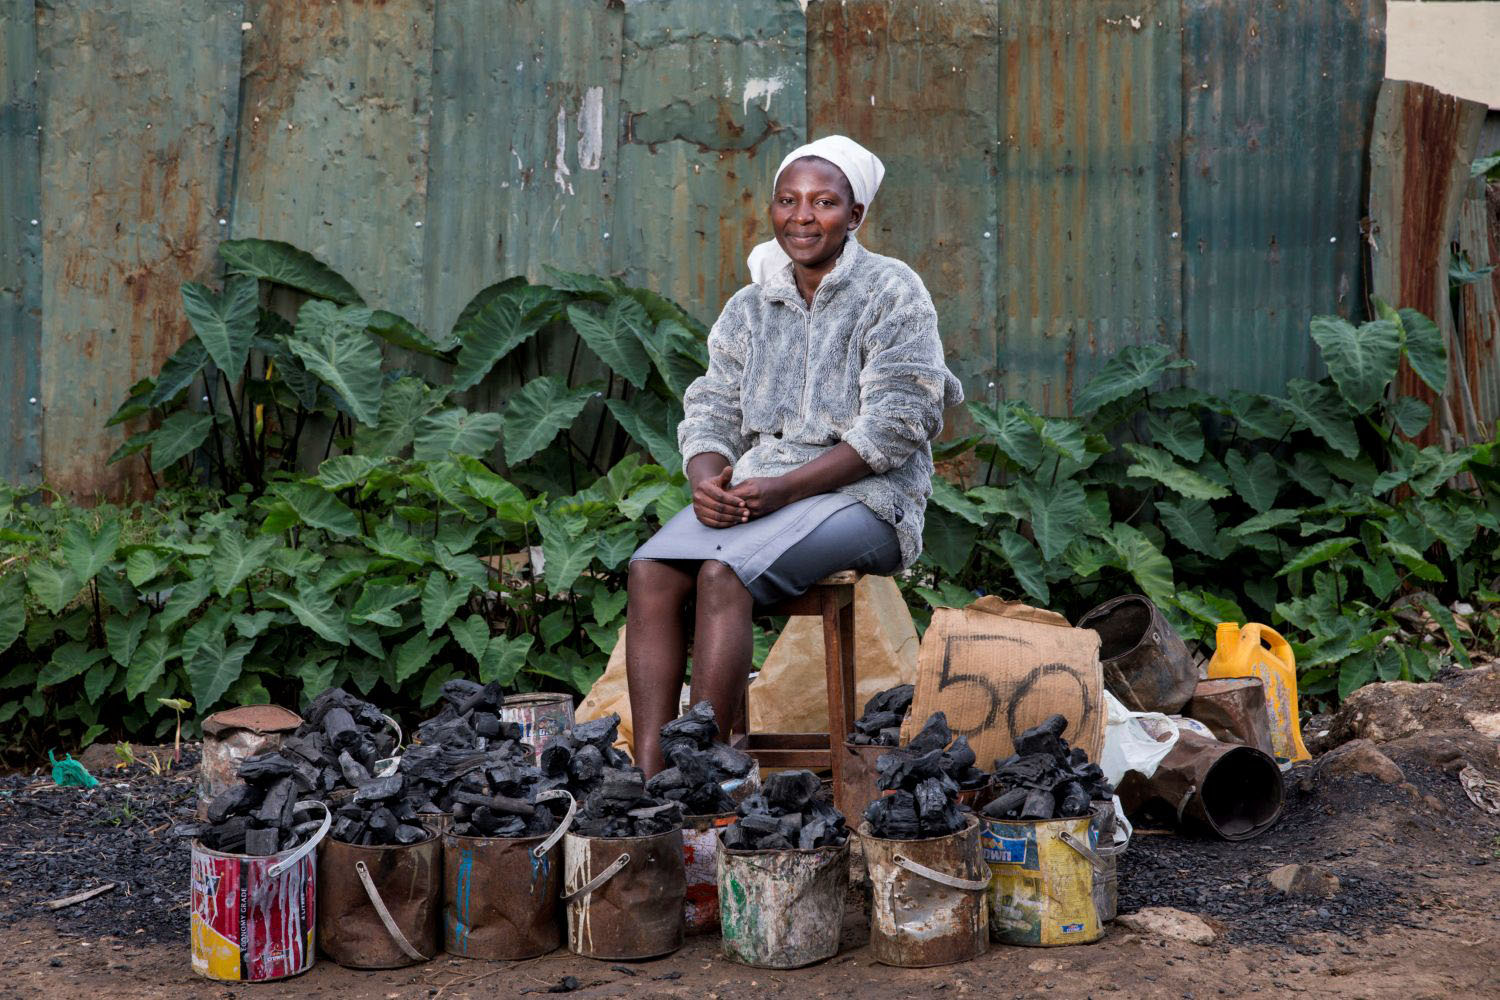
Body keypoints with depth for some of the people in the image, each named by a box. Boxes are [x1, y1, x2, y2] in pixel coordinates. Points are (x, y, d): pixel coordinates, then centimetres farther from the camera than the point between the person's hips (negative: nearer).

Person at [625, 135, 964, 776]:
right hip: (754, 490, 5)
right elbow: (711, 410, 12)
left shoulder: (893, 293, -1)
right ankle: (649, 777, -28)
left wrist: (785, 488, -20)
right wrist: (707, 481, -13)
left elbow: (896, 426, -11)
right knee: (650, 572, -23)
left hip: (863, 495, -5)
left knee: (722, 573, -32)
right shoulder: (749, 308, 17)